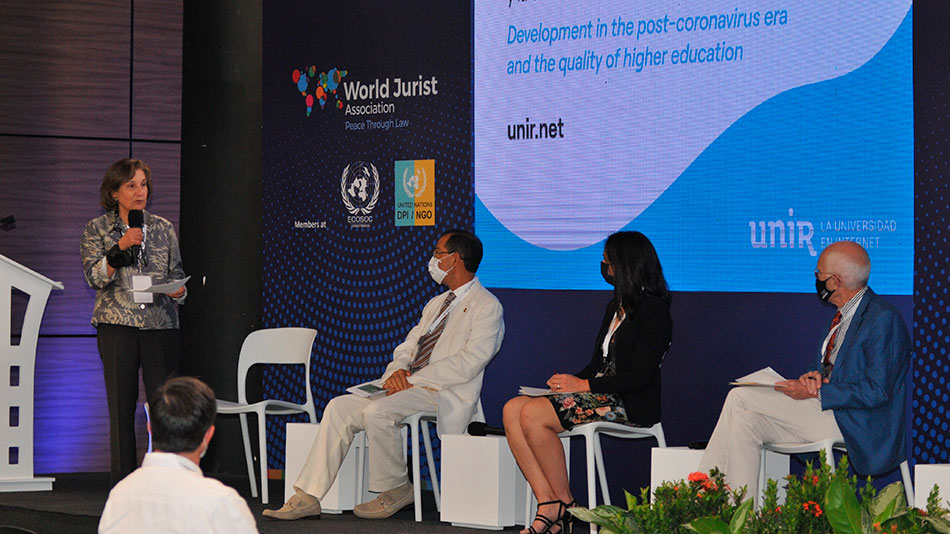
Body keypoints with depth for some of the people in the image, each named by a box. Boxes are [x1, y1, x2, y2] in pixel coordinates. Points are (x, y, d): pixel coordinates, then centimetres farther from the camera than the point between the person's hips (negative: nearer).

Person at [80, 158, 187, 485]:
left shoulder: (163, 229, 12)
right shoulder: (97, 229, 5)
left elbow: (176, 273, 15)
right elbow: (94, 277, -5)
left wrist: (178, 291, -6)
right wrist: (120, 247, -16)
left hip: (161, 323, 1)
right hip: (117, 325, -1)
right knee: (121, 405, 0)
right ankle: (123, 482, 7)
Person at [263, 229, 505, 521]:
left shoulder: (486, 306, -4)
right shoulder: (436, 304, 25)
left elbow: (470, 362, -15)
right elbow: (408, 346, 21)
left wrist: (413, 379, -17)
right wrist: (397, 371, -4)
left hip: (444, 394, -9)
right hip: (408, 387, 9)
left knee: (377, 412, -31)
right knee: (340, 407, -7)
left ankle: (397, 490, -11)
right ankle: (308, 498, -9)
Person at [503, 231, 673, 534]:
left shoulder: (654, 312, -9)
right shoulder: (615, 308, 20)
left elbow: (639, 376, -16)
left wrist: (583, 385, -14)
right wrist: (570, 380, 1)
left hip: (630, 406, -9)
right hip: (600, 396, 9)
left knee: (533, 415, -24)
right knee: (513, 410, -9)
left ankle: (565, 506, -12)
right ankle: (548, 507, -17)